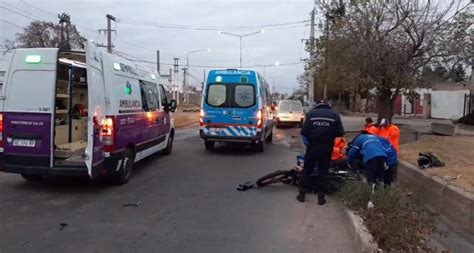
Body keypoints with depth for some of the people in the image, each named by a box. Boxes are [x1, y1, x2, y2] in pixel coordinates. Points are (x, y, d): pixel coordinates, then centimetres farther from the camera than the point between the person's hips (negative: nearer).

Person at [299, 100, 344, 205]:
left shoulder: (310, 113, 0)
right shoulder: (334, 115, 3)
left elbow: (304, 131, -6)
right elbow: (340, 133, -2)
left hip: (312, 146, 0)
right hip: (326, 147, 1)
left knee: (307, 169, 13)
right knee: (323, 171, 11)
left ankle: (302, 193, 16)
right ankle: (321, 196, 12)